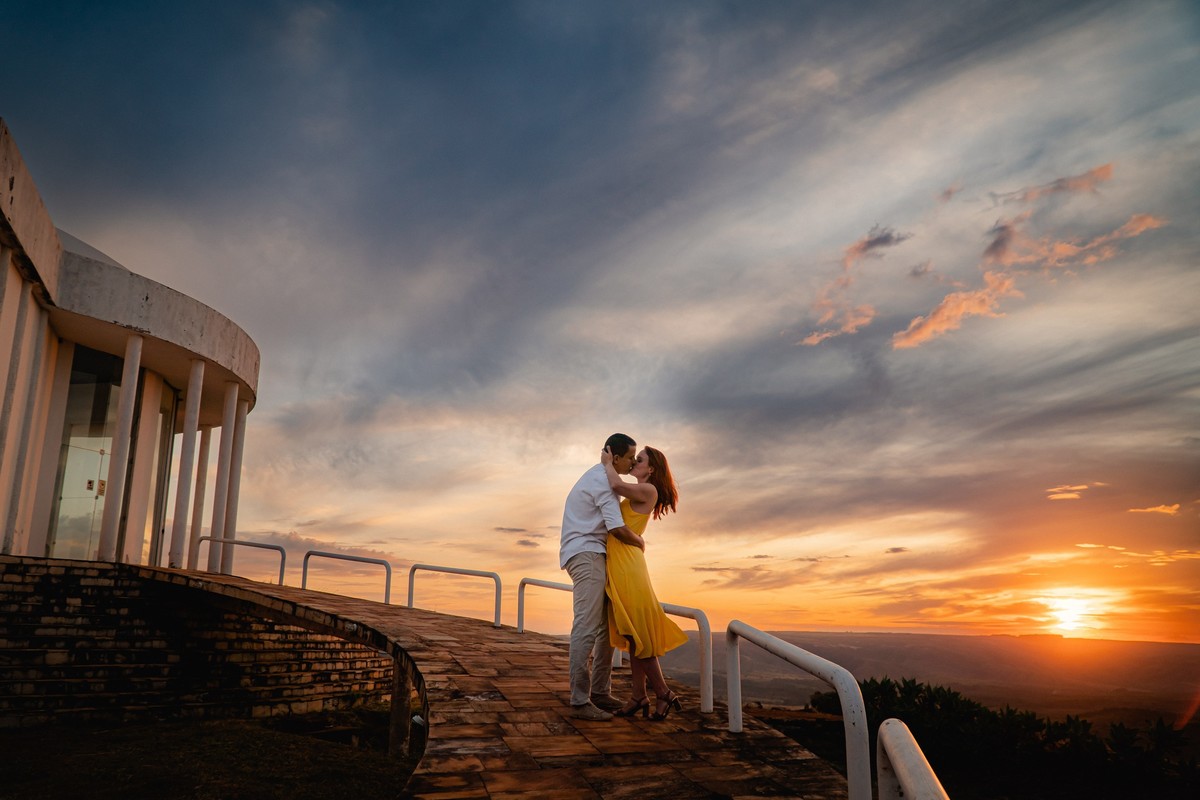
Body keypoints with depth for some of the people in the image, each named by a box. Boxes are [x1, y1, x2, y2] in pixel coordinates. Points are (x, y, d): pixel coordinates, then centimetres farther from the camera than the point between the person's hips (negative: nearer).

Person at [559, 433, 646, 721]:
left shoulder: (598, 477, 20)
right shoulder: (603, 481, -14)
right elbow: (618, 529, -20)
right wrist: (640, 543, -2)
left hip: (593, 557, 11)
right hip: (587, 556, -11)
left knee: (606, 625, 13)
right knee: (586, 628, -13)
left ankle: (600, 691, 19)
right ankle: (580, 701, -13)